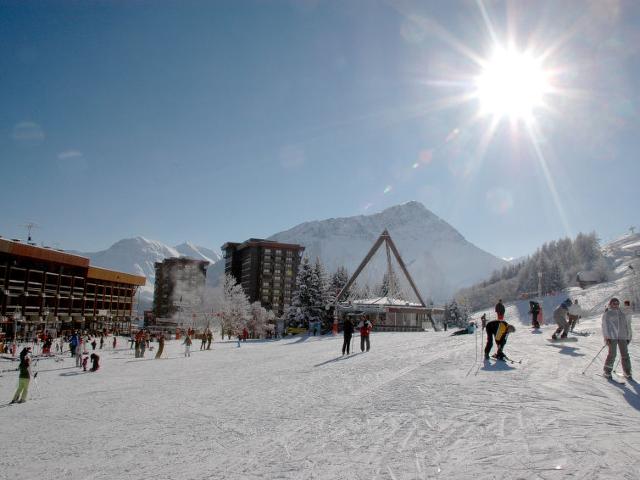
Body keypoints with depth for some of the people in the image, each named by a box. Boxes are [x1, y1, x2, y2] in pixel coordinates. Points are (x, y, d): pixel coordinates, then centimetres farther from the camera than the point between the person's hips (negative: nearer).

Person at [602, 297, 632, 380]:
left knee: (625, 354, 1)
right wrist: (606, 337, -9)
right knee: (612, 354, -8)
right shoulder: (607, 314, 4)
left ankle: (627, 373, 9)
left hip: (622, 337, 4)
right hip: (612, 337, -4)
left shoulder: (623, 314, 17)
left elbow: (628, 325, 20)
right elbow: (604, 326, -1)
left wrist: (628, 337, 14)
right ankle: (607, 372, 1)